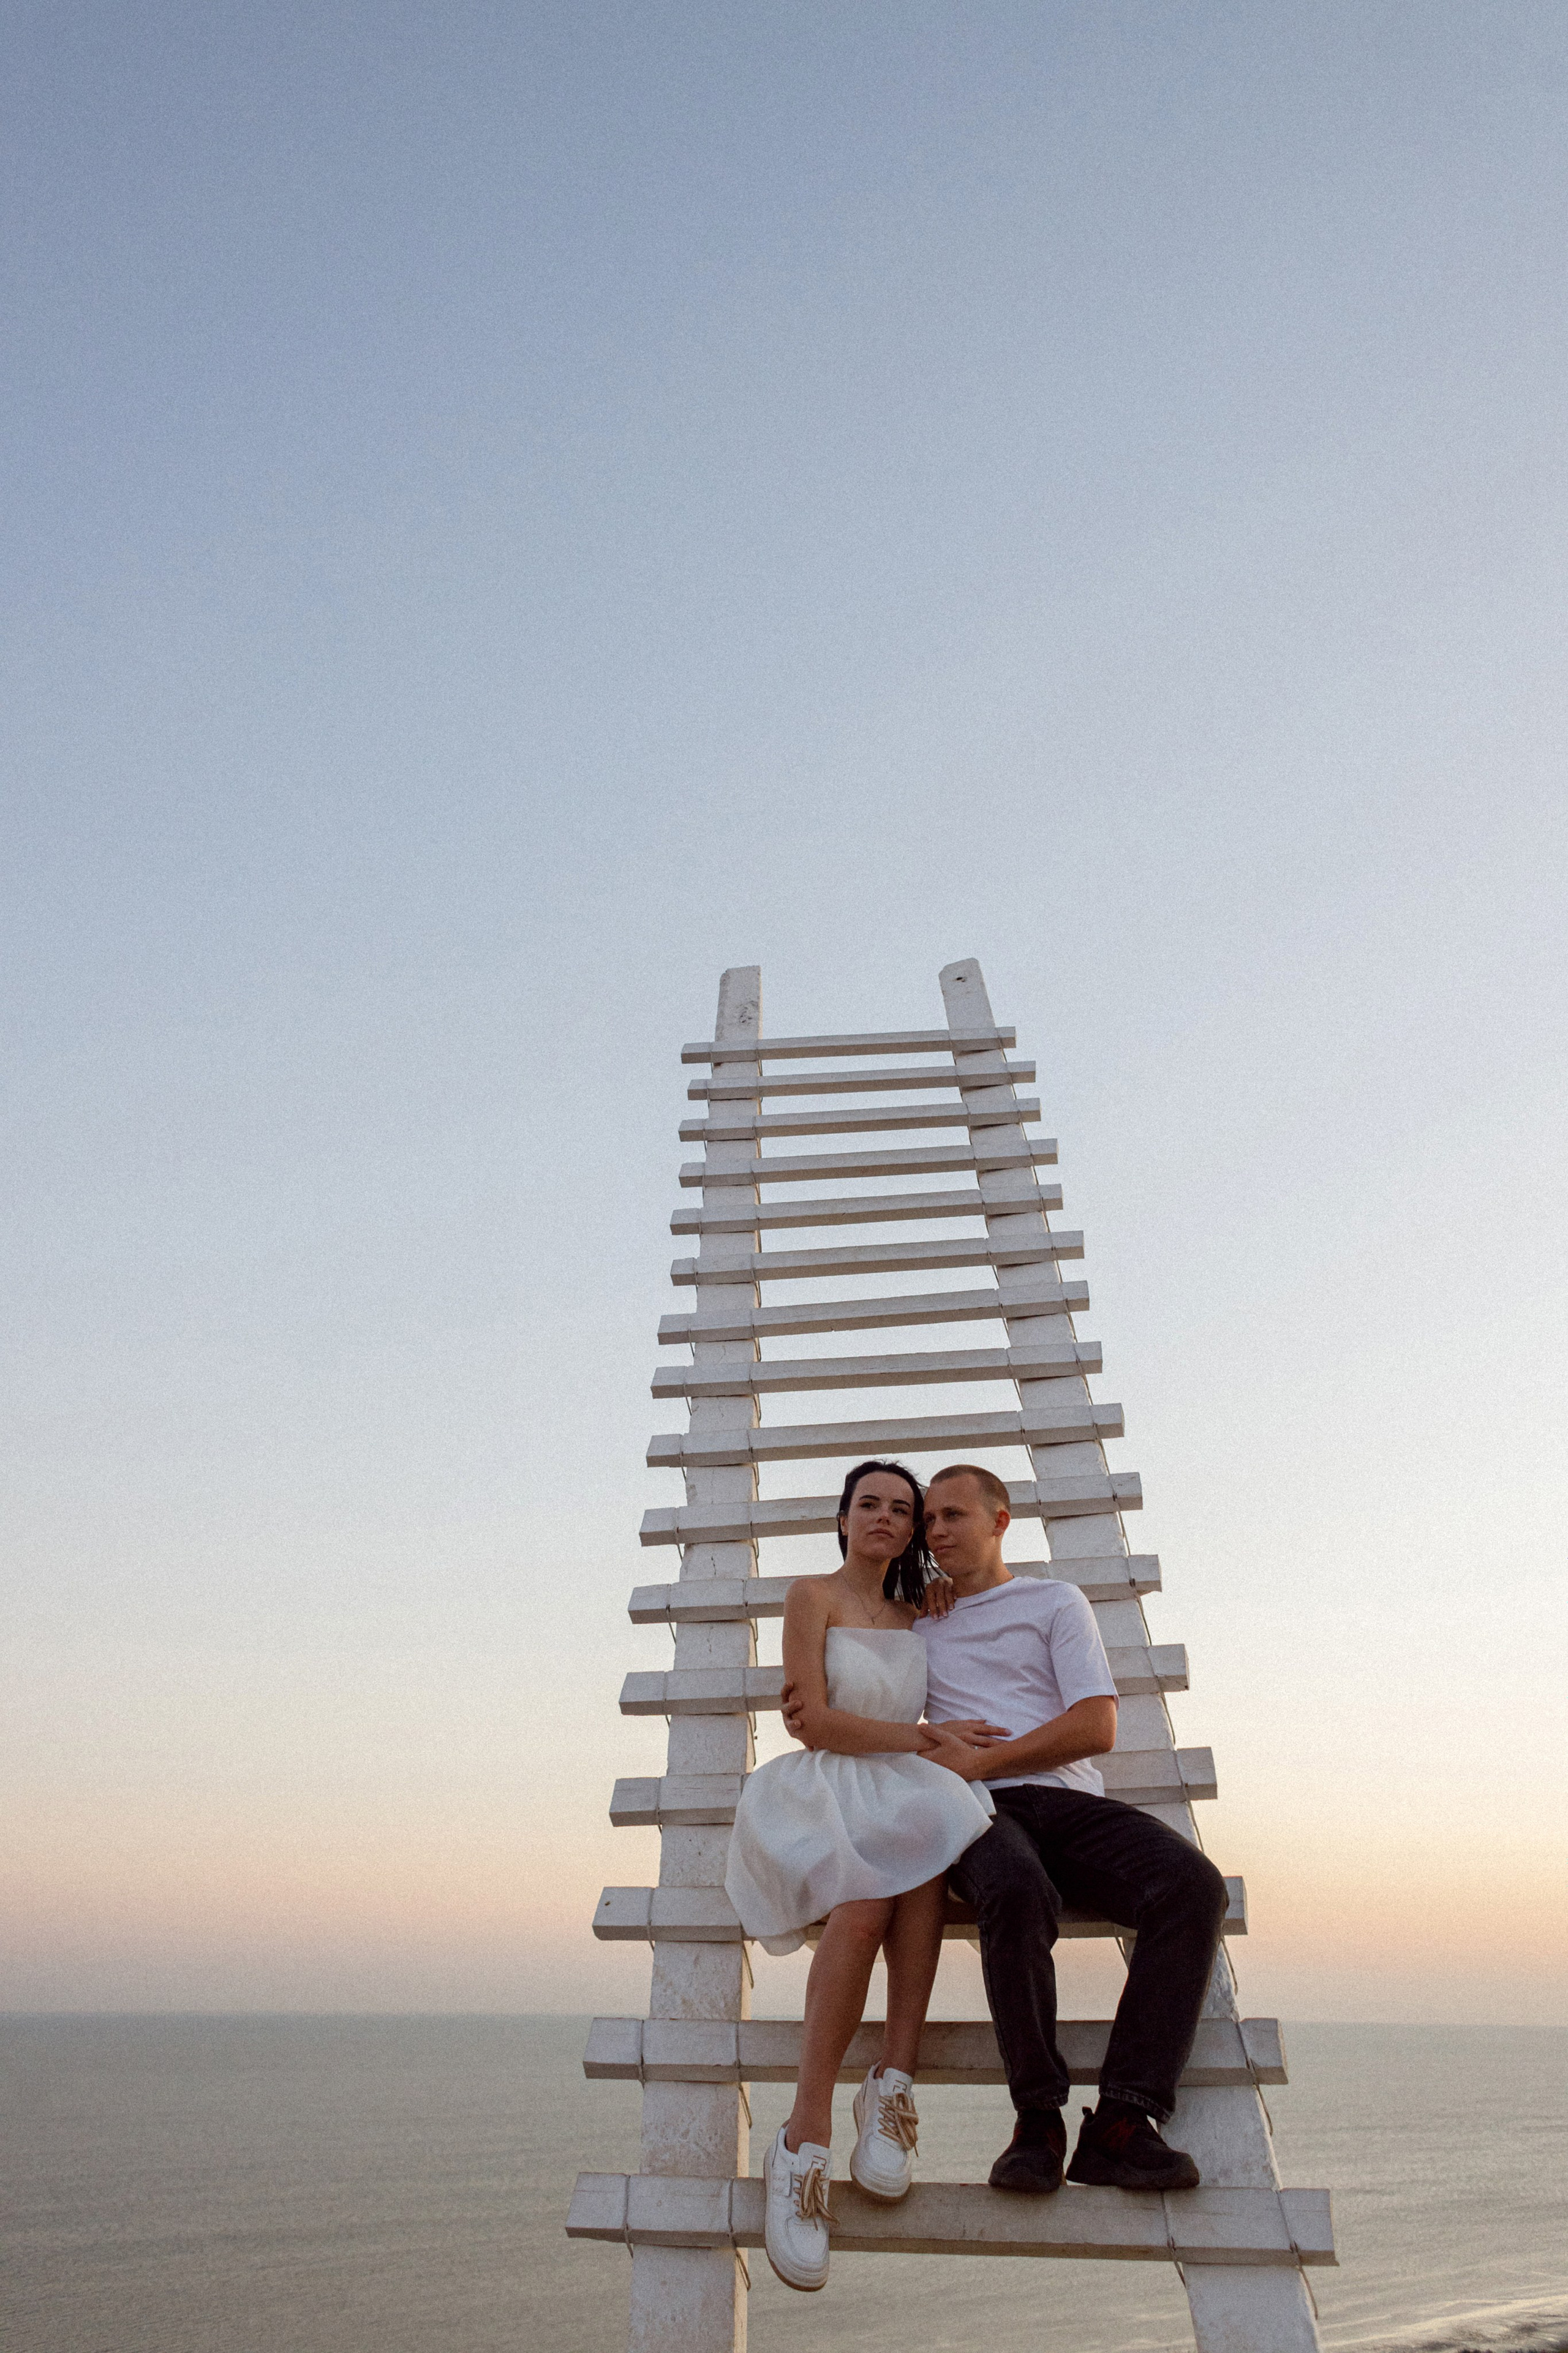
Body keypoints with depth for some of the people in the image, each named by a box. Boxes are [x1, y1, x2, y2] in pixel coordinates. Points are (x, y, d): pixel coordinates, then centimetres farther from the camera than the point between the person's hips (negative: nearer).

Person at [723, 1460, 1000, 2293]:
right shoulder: (812, 1596, 5)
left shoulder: (913, 1618, 21)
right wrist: (923, 1738, -9)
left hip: (900, 1796, 4)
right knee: (867, 1900, -36)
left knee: (921, 1842, -34)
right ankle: (804, 2141, -30)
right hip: (818, 1791, -4)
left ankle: (892, 2086, -30)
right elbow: (813, 1722, -5)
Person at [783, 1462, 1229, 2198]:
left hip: (1071, 1804, 1)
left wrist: (979, 1761, -6)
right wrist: (811, 1719, 4)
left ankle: (1121, 2123, -25)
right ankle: (1038, 2118, -18)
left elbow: (1096, 1727, 2)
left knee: (1193, 1887, -29)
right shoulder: (919, 1623, 24)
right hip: (979, 1814, 0)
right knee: (1017, 1895, -37)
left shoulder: (1056, 1603, 14)